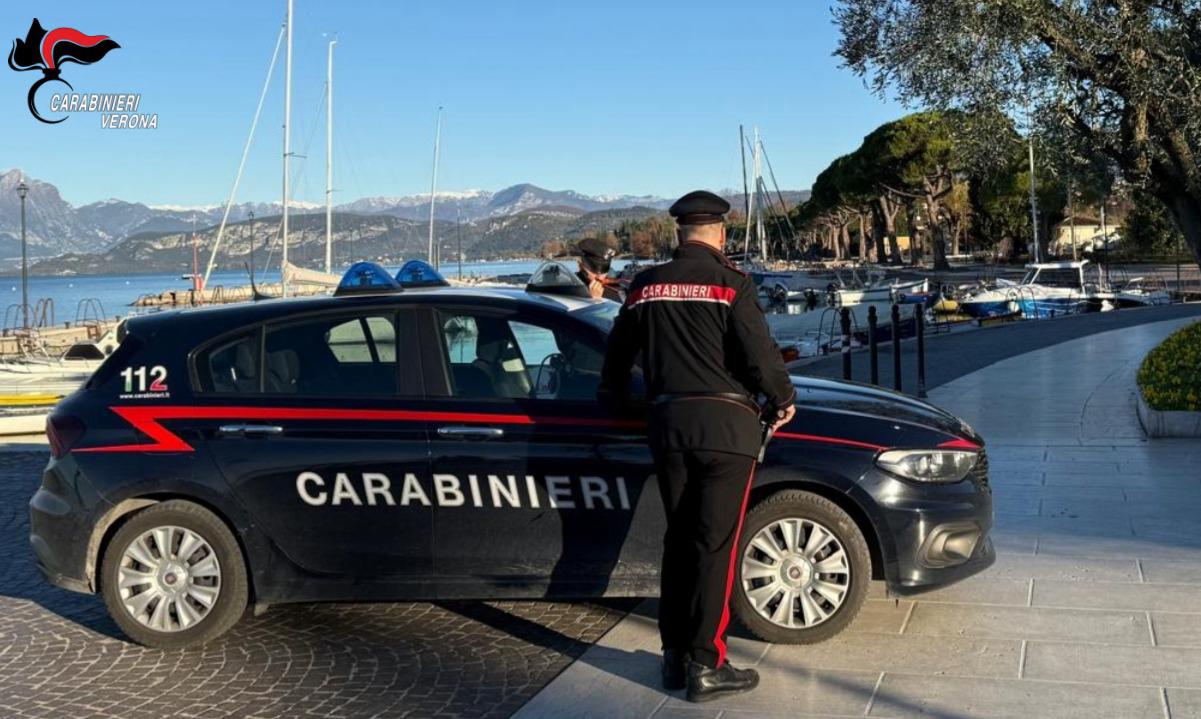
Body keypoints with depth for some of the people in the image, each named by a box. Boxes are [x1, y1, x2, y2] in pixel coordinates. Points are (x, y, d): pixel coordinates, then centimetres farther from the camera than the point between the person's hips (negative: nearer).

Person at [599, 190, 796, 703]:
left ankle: (675, 656, 20)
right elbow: (759, 352, -12)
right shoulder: (730, 283, -5)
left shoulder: (646, 285, 10)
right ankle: (705, 666, 1)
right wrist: (784, 400, 6)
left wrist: (615, 398, 37)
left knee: (678, 541, 15)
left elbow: (618, 350, 19)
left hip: (668, 423, 5)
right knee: (715, 546, -1)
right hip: (725, 423, -5)